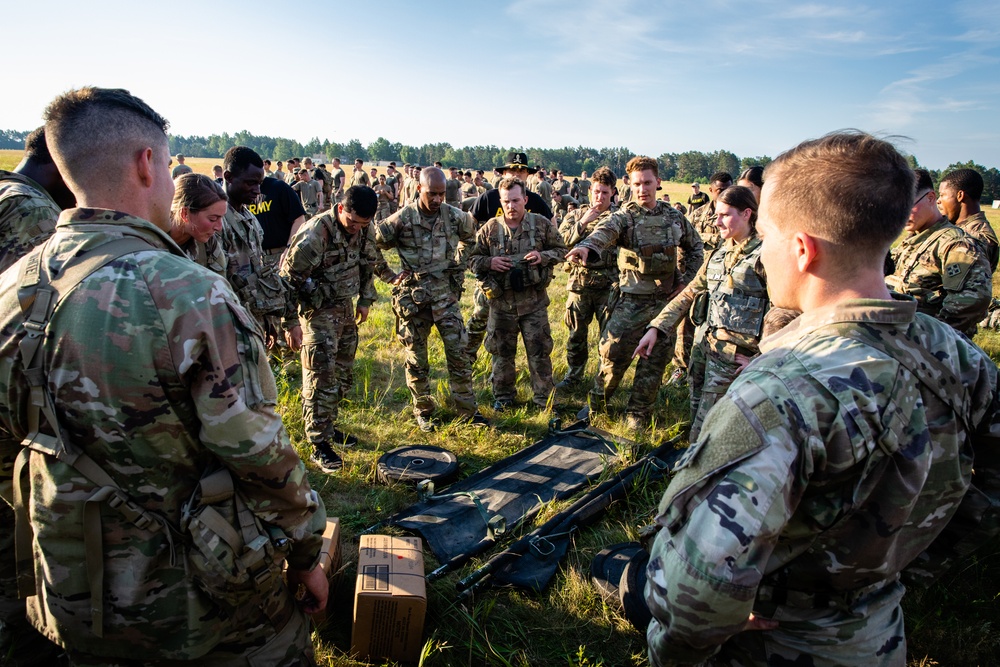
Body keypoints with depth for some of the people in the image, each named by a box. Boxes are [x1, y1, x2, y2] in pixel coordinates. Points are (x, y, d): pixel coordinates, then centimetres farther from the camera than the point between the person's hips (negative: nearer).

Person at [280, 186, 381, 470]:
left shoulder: (364, 230, -4)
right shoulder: (315, 234, -25)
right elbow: (288, 278, -20)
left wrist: (365, 300, 16)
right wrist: (290, 322, -19)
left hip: (345, 308, 7)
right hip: (318, 311, -7)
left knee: (343, 374, 15)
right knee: (320, 378, -6)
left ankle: (328, 426, 31)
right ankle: (319, 444, 4)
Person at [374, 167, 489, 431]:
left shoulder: (455, 216, -2)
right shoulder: (402, 219, -10)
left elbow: (470, 237, 21)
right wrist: (388, 276, -2)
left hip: (446, 293, 2)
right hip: (412, 297, -2)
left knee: (458, 350, 0)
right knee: (416, 357, 7)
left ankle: (468, 409, 13)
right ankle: (423, 411, 24)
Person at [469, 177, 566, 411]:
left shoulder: (542, 224, -2)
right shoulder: (490, 228, -1)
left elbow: (561, 250, 7)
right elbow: (472, 259, 6)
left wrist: (543, 257, -13)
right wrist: (489, 262, -15)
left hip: (534, 301, -1)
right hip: (501, 301, 1)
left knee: (539, 351, 6)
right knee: (501, 351, 12)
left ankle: (543, 397, 22)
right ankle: (503, 396, 29)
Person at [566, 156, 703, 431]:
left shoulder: (673, 216, 6)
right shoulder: (624, 216, -7)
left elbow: (695, 247, 21)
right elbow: (606, 230, -30)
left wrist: (687, 279, 8)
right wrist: (586, 246, -52)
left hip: (666, 302, 3)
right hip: (632, 302, -3)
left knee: (655, 362, 8)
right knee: (614, 356, -2)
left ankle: (638, 414, 24)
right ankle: (597, 404, 21)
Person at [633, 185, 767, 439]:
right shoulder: (719, 254, 12)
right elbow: (689, 294, 15)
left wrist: (761, 358, -16)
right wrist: (656, 327, 5)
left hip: (733, 355, -7)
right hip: (703, 345, 7)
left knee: (703, 437, -4)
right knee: (697, 416, 16)